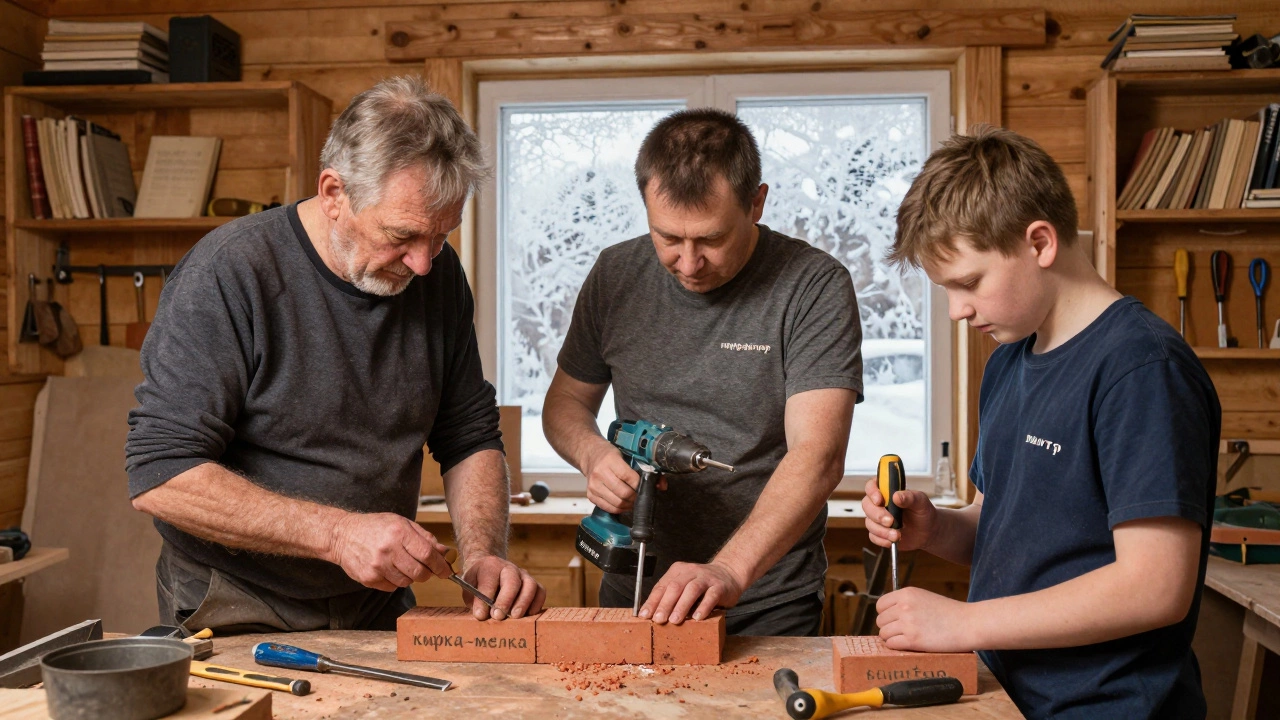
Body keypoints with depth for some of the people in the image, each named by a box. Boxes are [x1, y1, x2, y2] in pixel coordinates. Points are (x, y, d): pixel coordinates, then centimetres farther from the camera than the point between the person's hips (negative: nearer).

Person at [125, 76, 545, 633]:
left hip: (378, 609, 3)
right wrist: (338, 532, -26)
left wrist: (483, 555, -8)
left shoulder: (437, 272, 1)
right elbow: (160, 475, -20)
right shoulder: (228, 273, -17)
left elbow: (470, 438, 9)